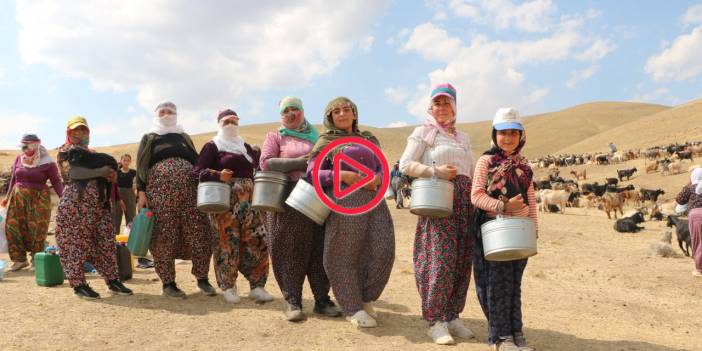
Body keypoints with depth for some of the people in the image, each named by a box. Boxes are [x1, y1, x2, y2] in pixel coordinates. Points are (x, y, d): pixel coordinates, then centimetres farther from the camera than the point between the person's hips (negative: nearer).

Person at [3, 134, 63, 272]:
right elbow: (13, 179, 16)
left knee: (36, 230, -2)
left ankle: (36, 260, 11)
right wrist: (8, 197, 20)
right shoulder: (19, 159, 7)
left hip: (38, 198, -5)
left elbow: (56, 182, -10)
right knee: (13, 227, 2)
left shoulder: (47, 162, -8)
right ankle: (20, 259, 13)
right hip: (18, 198, 5)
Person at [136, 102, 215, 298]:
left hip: (188, 185, 2)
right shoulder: (149, 138, 19)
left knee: (199, 231, -7)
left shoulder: (184, 137, 25)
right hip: (159, 187, -2)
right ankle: (168, 283, 3)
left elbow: (197, 161, 20)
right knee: (164, 234, -5)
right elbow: (141, 166, 9)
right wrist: (141, 193, -4)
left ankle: (202, 278, 3)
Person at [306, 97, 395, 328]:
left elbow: (382, 169, 18)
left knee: (382, 251, -2)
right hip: (344, 200, -4)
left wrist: (377, 180, -6)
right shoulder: (325, 142, 8)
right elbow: (312, 174, 0)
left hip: (374, 198, 4)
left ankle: (366, 299, 20)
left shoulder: (369, 139, 22)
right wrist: (341, 175, -14)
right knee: (346, 254, -1)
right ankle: (352, 308, 14)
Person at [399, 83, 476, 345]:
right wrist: (435, 172, -14)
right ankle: (435, 321, -1)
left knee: (462, 260, 4)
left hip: (464, 200, 6)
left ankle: (452, 316, 15)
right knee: (441, 258, -10)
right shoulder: (424, 132, 5)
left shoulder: (463, 137, 23)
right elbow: (405, 164, -4)